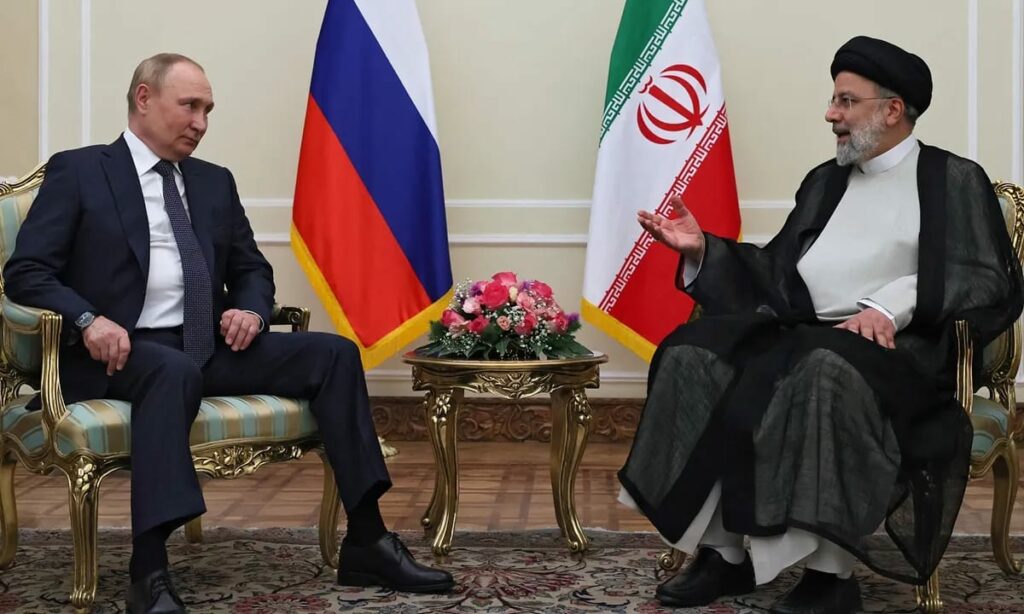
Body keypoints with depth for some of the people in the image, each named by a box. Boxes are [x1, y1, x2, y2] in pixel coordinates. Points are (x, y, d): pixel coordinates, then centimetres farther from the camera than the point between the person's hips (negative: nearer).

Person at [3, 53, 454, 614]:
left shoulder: (215, 182, 18)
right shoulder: (77, 172, 2)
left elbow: (251, 270, 22)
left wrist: (251, 310, -2)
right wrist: (88, 320, -23)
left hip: (209, 346, 6)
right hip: (124, 350, -5)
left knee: (333, 353, -13)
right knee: (177, 371, -40)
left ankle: (367, 543, -13)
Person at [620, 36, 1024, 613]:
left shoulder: (955, 180, 6)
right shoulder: (825, 181, 23)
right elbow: (775, 273, 21)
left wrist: (892, 306, -19)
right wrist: (704, 250, 7)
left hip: (899, 345, -5)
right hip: (805, 331, 6)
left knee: (826, 373, -40)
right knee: (694, 357, -20)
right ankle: (723, 551, -17)